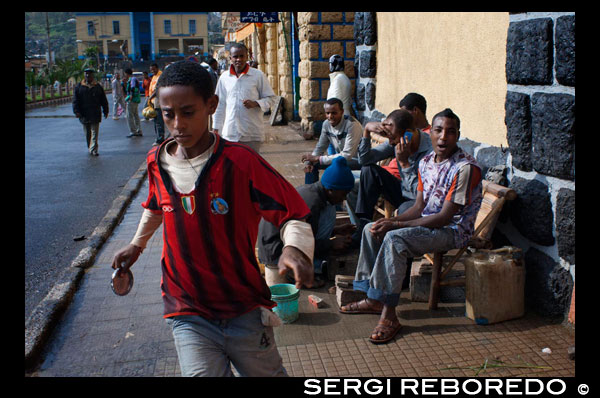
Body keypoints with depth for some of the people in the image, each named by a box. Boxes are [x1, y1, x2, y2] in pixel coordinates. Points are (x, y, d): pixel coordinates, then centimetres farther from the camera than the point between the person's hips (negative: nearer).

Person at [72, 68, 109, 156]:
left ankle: (93, 150, -8)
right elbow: (75, 101, 2)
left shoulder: (98, 87, 7)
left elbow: (104, 100, 11)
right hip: (84, 115, 1)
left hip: (95, 115, -1)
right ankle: (90, 148, 26)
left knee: (94, 133, -6)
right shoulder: (79, 87, 5)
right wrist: (76, 111, -9)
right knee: (87, 133, 11)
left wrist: (105, 111, 8)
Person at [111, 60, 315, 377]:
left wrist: (294, 248, -32)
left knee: (266, 373, 17)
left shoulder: (241, 162, -18)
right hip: (188, 313, 2)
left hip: (245, 311, -2)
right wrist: (137, 244, 19)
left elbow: (295, 215, -14)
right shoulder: (157, 162, -2)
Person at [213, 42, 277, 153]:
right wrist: (216, 129, 13)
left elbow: (271, 98, 4)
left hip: (252, 135, -2)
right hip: (229, 133, 2)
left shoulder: (258, 75, 0)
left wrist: (255, 103, -14)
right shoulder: (224, 77, 8)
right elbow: (220, 105, 14)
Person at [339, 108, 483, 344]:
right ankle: (373, 300, 5)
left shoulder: (466, 167, -21)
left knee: (394, 239, -29)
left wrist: (396, 225, -23)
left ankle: (389, 315, -24)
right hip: (426, 222, 9)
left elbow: (444, 217, -23)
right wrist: (392, 221, -12)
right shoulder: (426, 162, 5)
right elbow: (419, 207, 7)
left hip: (453, 230, -8)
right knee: (371, 230, -1)